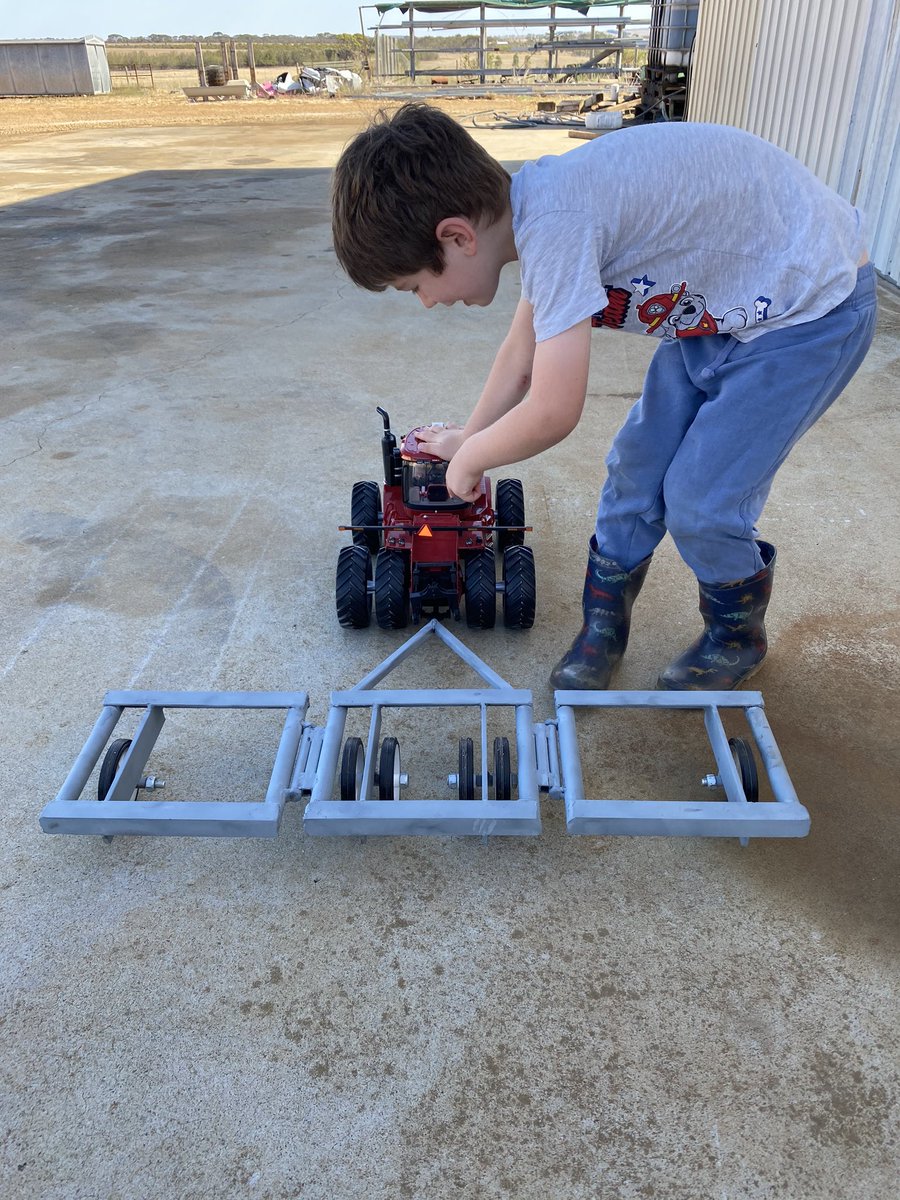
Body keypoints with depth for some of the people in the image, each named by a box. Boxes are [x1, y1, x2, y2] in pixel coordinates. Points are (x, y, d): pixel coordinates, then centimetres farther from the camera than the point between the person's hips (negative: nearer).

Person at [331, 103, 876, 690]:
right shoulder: (534, 203, -3)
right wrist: (468, 436, 21)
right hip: (720, 309, 9)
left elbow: (553, 414, -29)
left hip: (810, 311, -8)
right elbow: (524, 347, 13)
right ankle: (604, 625, 25)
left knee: (699, 505, -6)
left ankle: (737, 638, 22)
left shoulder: (555, 222, -33)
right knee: (636, 471, 7)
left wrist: (470, 457, -10)